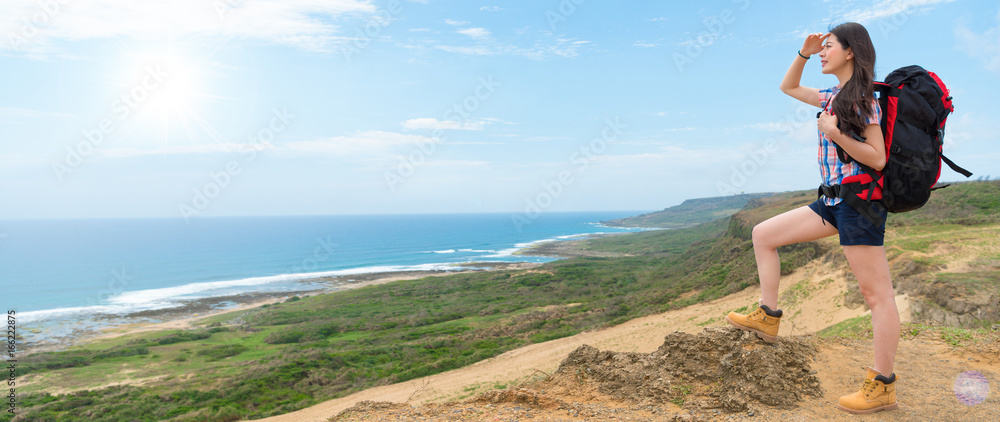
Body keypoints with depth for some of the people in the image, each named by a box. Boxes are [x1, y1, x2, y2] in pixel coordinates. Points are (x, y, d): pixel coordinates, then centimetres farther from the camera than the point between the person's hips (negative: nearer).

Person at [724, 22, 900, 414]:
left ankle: (882, 386, 3)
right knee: (763, 235, 8)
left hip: (859, 200, -9)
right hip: (834, 201, 9)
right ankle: (768, 317, 12)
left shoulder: (861, 98, -9)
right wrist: (803, 53, 15)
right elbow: (788, 87, 28)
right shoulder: (833, 97, 15)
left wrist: (835, 133, -22)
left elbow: (877, 159, -14)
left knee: (877, 294, -4)